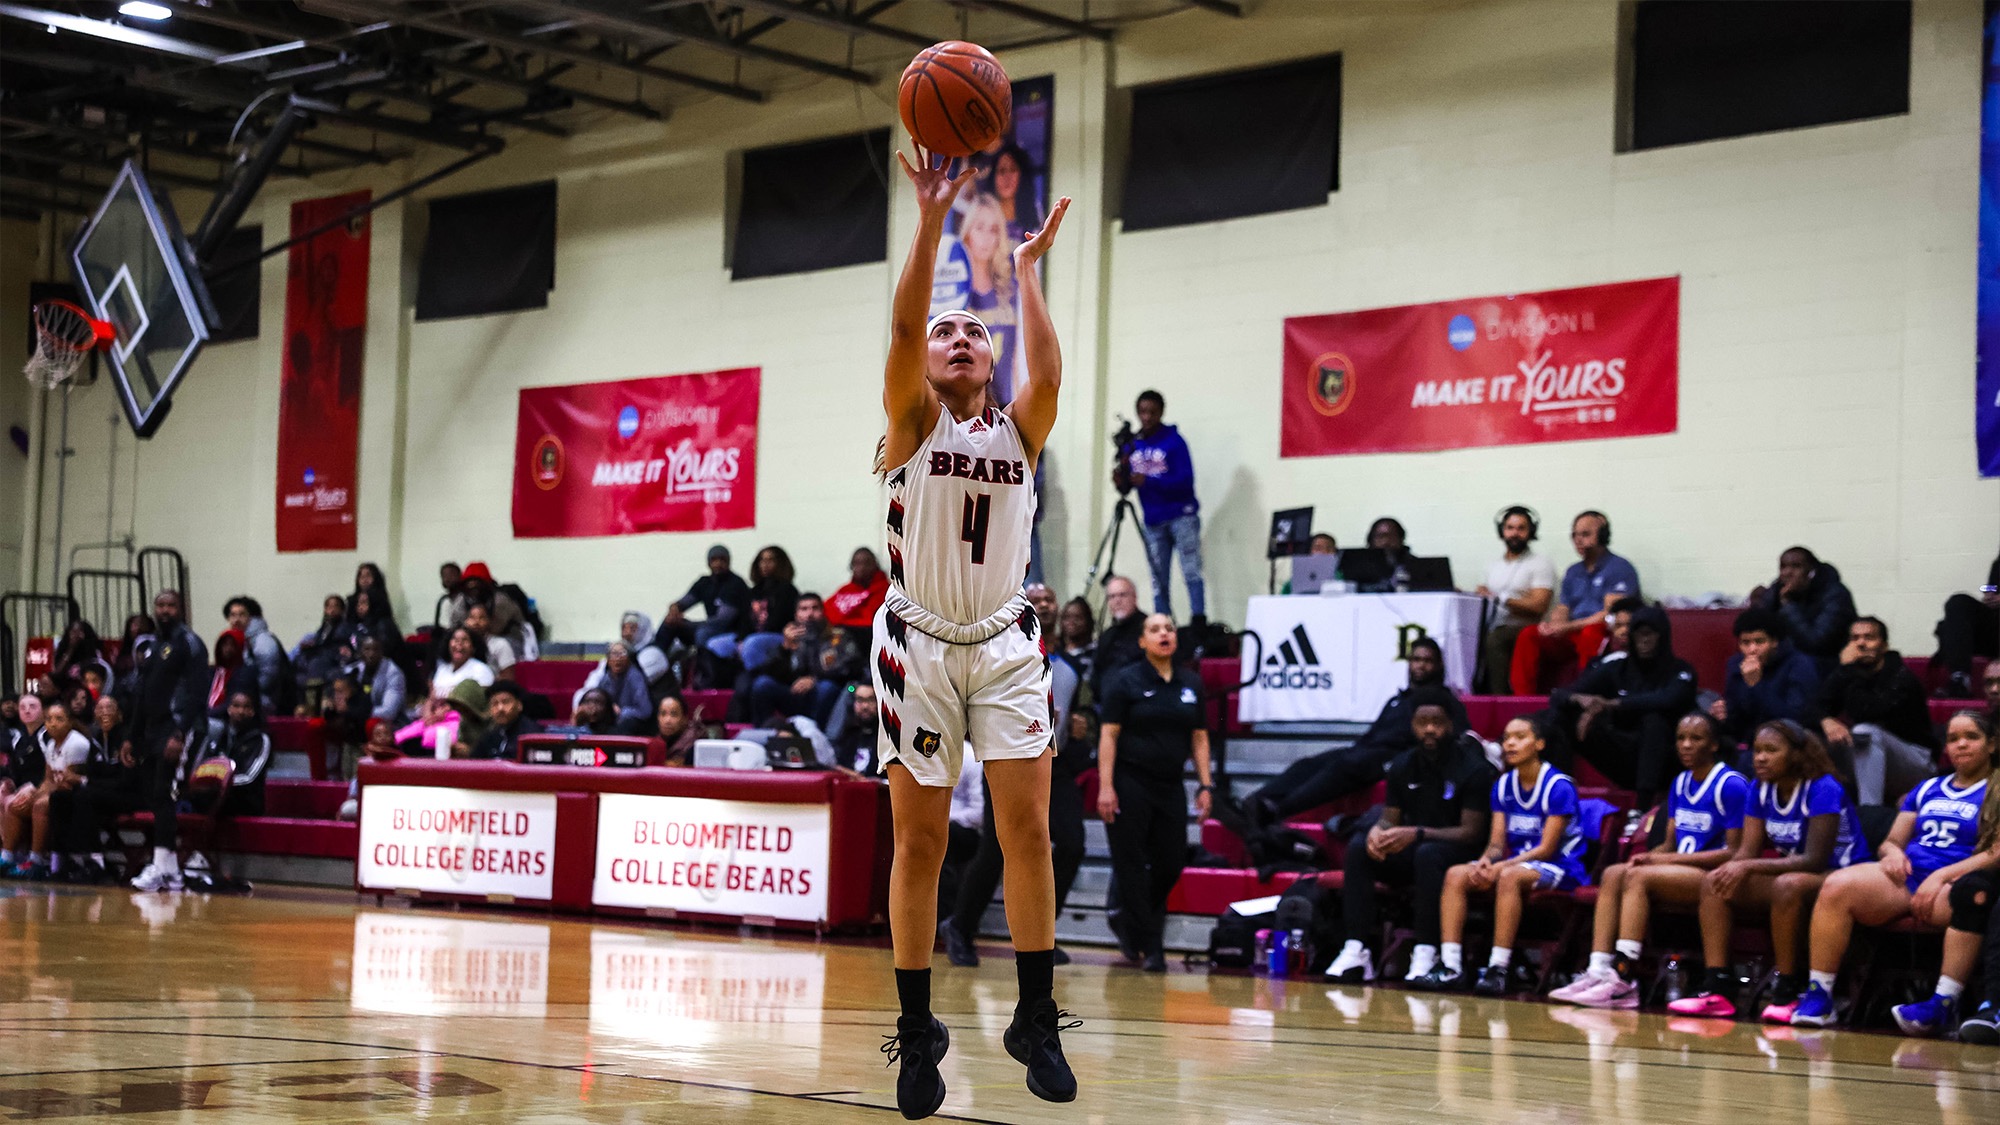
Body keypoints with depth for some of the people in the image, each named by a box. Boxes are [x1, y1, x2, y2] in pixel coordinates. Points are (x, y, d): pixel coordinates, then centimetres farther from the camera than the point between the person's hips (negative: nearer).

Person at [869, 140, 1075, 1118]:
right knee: (919, 840, 0)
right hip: (919, 643, -2)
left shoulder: (1019, 430, 5)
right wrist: (932, 221, -23)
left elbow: (1049, 375, -16)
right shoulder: (915, 421, 0)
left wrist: (1027, 269, -11)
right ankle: (916, 1031, 10)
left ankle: (1036, 1017, 3)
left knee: (1026, 827, -7)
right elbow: (902, 327, -16)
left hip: (1004, 644, 2)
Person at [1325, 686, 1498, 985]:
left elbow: (1472, 832, -16)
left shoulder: (1473, 769, -11)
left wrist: (1417, 834, -28)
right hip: (1410, 852, 5)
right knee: (1358, 846, -20)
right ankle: (1357, 950, -28)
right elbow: (1390, 819, 9)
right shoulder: (1403, 766, 6)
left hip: (1459, 855, -5)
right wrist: (1378, 830, -18)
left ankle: (1427, 953, -38)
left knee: (1428, 853, -38)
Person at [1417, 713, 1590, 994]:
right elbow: (1497, 843, 6)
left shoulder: (1559, 787, -12)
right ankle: (1450, 966, -23)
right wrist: (1485, 862, -18)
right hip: (1517, 862, 7)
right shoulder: (1503, 785, 9)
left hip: (1559, 867, -7)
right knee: (1455, 875, -16)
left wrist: (1501, 867, -24)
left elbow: (1546, 849, -16)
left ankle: (1498, 969, -39)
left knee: (1510, 877, -38)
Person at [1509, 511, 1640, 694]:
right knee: (1528, 636, -13)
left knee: (1590, 634, -39)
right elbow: (1561, 610, 18)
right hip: (1572, 636, 7)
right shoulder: (1573, 572, 20)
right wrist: (1552, 625, -8)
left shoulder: (1619, 568, -3)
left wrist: (1568, 627, -18)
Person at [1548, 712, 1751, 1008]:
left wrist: (1673, 859, -14)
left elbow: (1735, 852, -12)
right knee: (1612, 874, -16)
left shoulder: (1732, 785, -8)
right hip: (1679, 872, 8)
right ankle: (1598, 972, -27)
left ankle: (1624, 980, -32)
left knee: (1639, 877, -29)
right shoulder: (1680, 784, 16)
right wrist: (1649, 857, -6)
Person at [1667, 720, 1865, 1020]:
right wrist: (1730, 869, -23)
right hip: (1790, 871, 8)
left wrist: (1749, 867, -32)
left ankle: (1787, 990, -28)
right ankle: (1717, 987, -19)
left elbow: (1815, 860, -26)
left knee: (1788, 885, -39)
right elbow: (1747, 850, 2)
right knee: (1713, 882, -11)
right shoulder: (1762, 790, 4)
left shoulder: (1823, 789, -19)